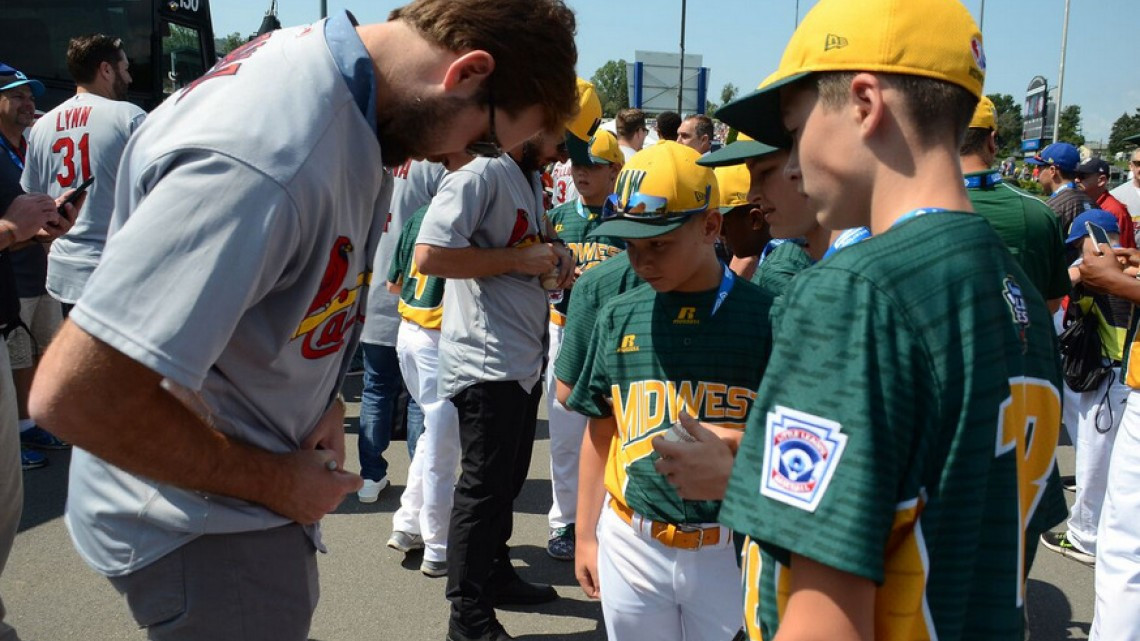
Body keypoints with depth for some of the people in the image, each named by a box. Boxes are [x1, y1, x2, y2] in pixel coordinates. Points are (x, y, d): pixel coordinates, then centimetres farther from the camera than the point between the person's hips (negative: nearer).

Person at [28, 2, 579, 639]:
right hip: (204, 527, -9)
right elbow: (75, 392, -34)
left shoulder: (320, 57, -5)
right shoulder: (265, 157, -35)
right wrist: (274, 483, -21)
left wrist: (323, 401, -1)